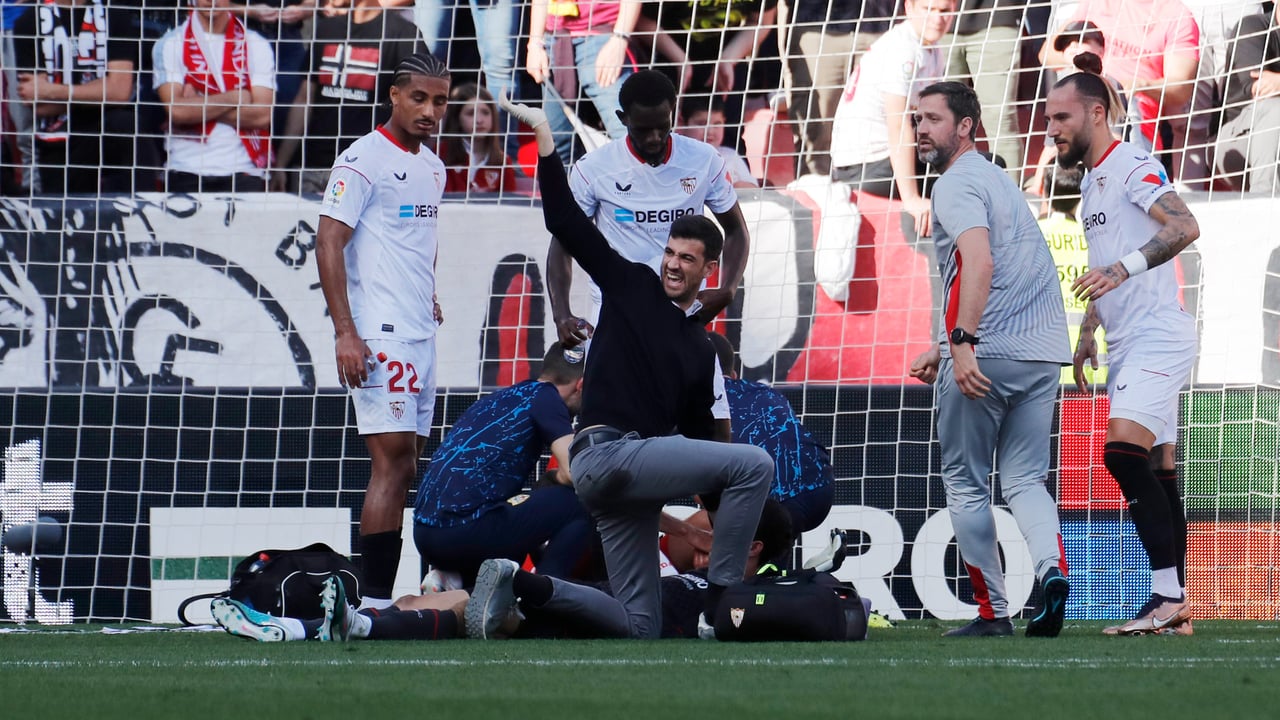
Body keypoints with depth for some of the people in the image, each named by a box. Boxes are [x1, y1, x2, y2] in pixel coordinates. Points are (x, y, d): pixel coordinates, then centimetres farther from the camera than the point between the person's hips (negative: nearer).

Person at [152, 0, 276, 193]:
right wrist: (235, 98, -4)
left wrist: (198, 107, -8)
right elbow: (176, 110, -10)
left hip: (244, 173, 0)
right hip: (186, 173, 0)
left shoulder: (256, 45, 8)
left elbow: (263, 115, -4)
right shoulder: (169, 45, 5)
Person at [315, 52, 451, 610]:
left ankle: (385, 592, 9)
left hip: (421, 334, 9)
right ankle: (374, 604, -17)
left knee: (405, 464, 7)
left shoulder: (432, 167, 16)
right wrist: (345, 333, -21)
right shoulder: (364, 161, -10)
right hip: (379, 335, -9)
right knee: (394, 461, -15)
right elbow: (328, 244, -15)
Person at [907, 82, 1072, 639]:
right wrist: (941, 349, 29)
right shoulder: (996, 179, 23)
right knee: (1025, 481, 9)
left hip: (984, 357, -8)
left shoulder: (958, 184, -7)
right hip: (1041, 353, 8)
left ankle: (992, 612, 5)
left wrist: (961, 342, -31)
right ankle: (1052, 567, -18)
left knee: (966, 485, 5)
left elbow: (980, 263, -25)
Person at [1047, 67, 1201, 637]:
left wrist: (1122, 268, -35)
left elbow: (1184, 227, -26)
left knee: (1124, 450, -23)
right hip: (1129, 345, 10)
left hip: (1158, 335, -10)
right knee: (1156, 471, 7)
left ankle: (1168, 594, -24)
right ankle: (1176, 609, 6)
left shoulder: (1132, 165, -10)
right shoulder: (1094, 181, 20)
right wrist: (1088, 331, 30)